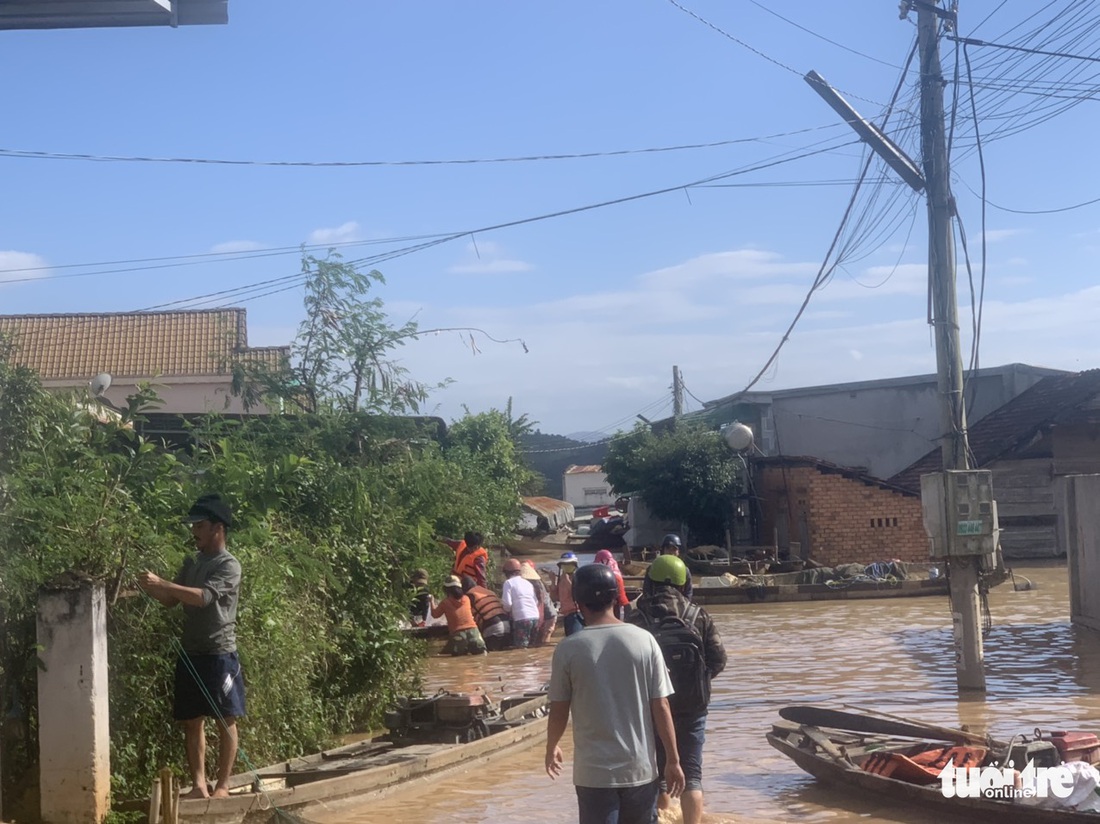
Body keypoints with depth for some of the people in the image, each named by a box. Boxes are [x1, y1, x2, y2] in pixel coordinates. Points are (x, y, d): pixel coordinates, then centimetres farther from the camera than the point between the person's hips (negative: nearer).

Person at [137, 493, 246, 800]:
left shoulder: (229, 565, -11)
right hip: (190, 653, 7)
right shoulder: (191, 563, 12)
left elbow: (203, 597, -25)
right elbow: (171, 600, 13)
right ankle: (199, 785, 14)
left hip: (220, 654, -7)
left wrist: (161, 583, -27)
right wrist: (150, 587, -6)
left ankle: (223, 785, 7)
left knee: (226, 721, 1)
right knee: (192, 720, 7)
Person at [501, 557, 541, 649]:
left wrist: (507, 611, 13)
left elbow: (507, 603, -9)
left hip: (522, 618, -6)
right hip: (535, 617, 7)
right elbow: (536, 602, 16)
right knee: (529, 645, 14)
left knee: (521, 647, -7)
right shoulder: (528, 583, 20)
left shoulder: (508, 582, 2)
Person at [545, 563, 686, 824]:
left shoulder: (568, 649, -8)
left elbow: (559, 711, 0)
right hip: (640, 768, 2)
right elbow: (661, 707, -4)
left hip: (593, 772, -2)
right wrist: (673, 760, 5)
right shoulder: (644, 640, -5)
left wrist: (551, 748, 19)